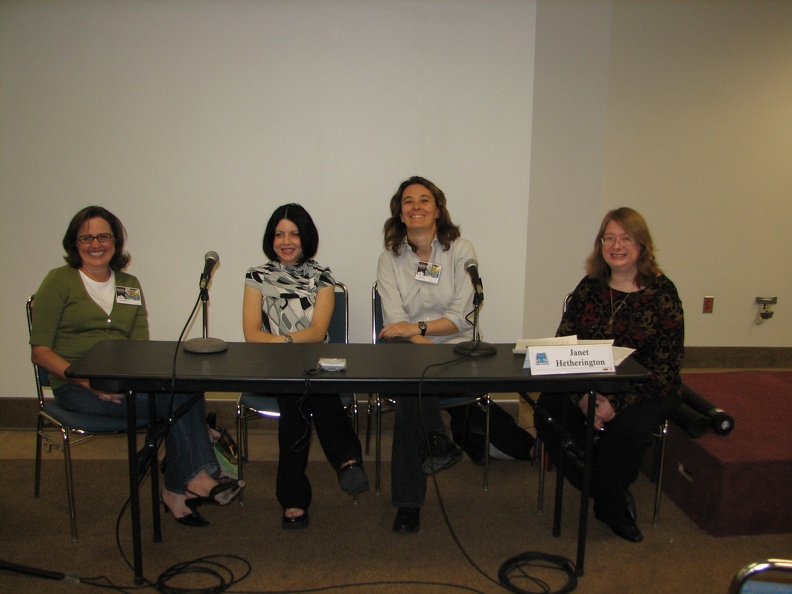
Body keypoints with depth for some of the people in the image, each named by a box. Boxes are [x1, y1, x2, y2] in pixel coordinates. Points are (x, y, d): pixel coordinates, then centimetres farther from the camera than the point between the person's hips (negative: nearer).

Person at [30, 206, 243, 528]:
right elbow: (40, 350, -4)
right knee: (177, 399, -28)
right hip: (75, 388, -4)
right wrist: (89, 381, -19)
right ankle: (196, 479, -17)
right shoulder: (59, 282, 3)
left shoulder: (130, 285, 17)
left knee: (187, 387, -28)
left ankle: (178, 490, -20)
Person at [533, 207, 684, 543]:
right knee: (548, 411, -23)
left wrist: (618, 403, -20)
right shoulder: (589, 287, 6)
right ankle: (615, 502, -5)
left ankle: (607, 501, 0)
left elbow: (665, 365, -9)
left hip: (646, 390, -3)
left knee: (629, 427, -33)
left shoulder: (661, 292, -4)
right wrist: (583, 396, -18)